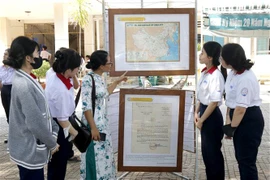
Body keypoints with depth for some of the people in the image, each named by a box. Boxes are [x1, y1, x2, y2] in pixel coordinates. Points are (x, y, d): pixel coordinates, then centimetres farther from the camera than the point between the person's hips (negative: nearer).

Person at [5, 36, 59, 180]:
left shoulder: (25, 80, 5)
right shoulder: (24, 85, -25)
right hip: (29, 150, -9)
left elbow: (43, 112, 11)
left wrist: (54, 131, 9)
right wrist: (52, 144, -12)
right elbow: (35, 122, -25)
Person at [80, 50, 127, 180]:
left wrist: (117, 81, 27)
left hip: (103, 122, 9)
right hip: (94, 123, -9)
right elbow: (86, 107, -21)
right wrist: (93, 128, -21)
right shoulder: (88, 80, -20)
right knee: (95, 156, 4)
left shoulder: (99, 78, 6)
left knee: (104, 154, 18)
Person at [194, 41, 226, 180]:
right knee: (206, 150, 18)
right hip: (204, 112, 8)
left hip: (212, 116, -8)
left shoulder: (216, 76, -20)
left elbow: (214, 102, -23)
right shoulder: (204, 73, 6)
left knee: (212, 151, 7)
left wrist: (201, 120, -17)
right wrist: (197, 113, 6)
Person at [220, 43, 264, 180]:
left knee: (247, 160, 5)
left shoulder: (246, 79, -27)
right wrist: (228, 118, 1)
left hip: (249, 120, -9)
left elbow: (241, 108, -25)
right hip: (238, 118, 9)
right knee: (241, 157, 21)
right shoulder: (232, 73, 2)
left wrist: (232, 128, -15)